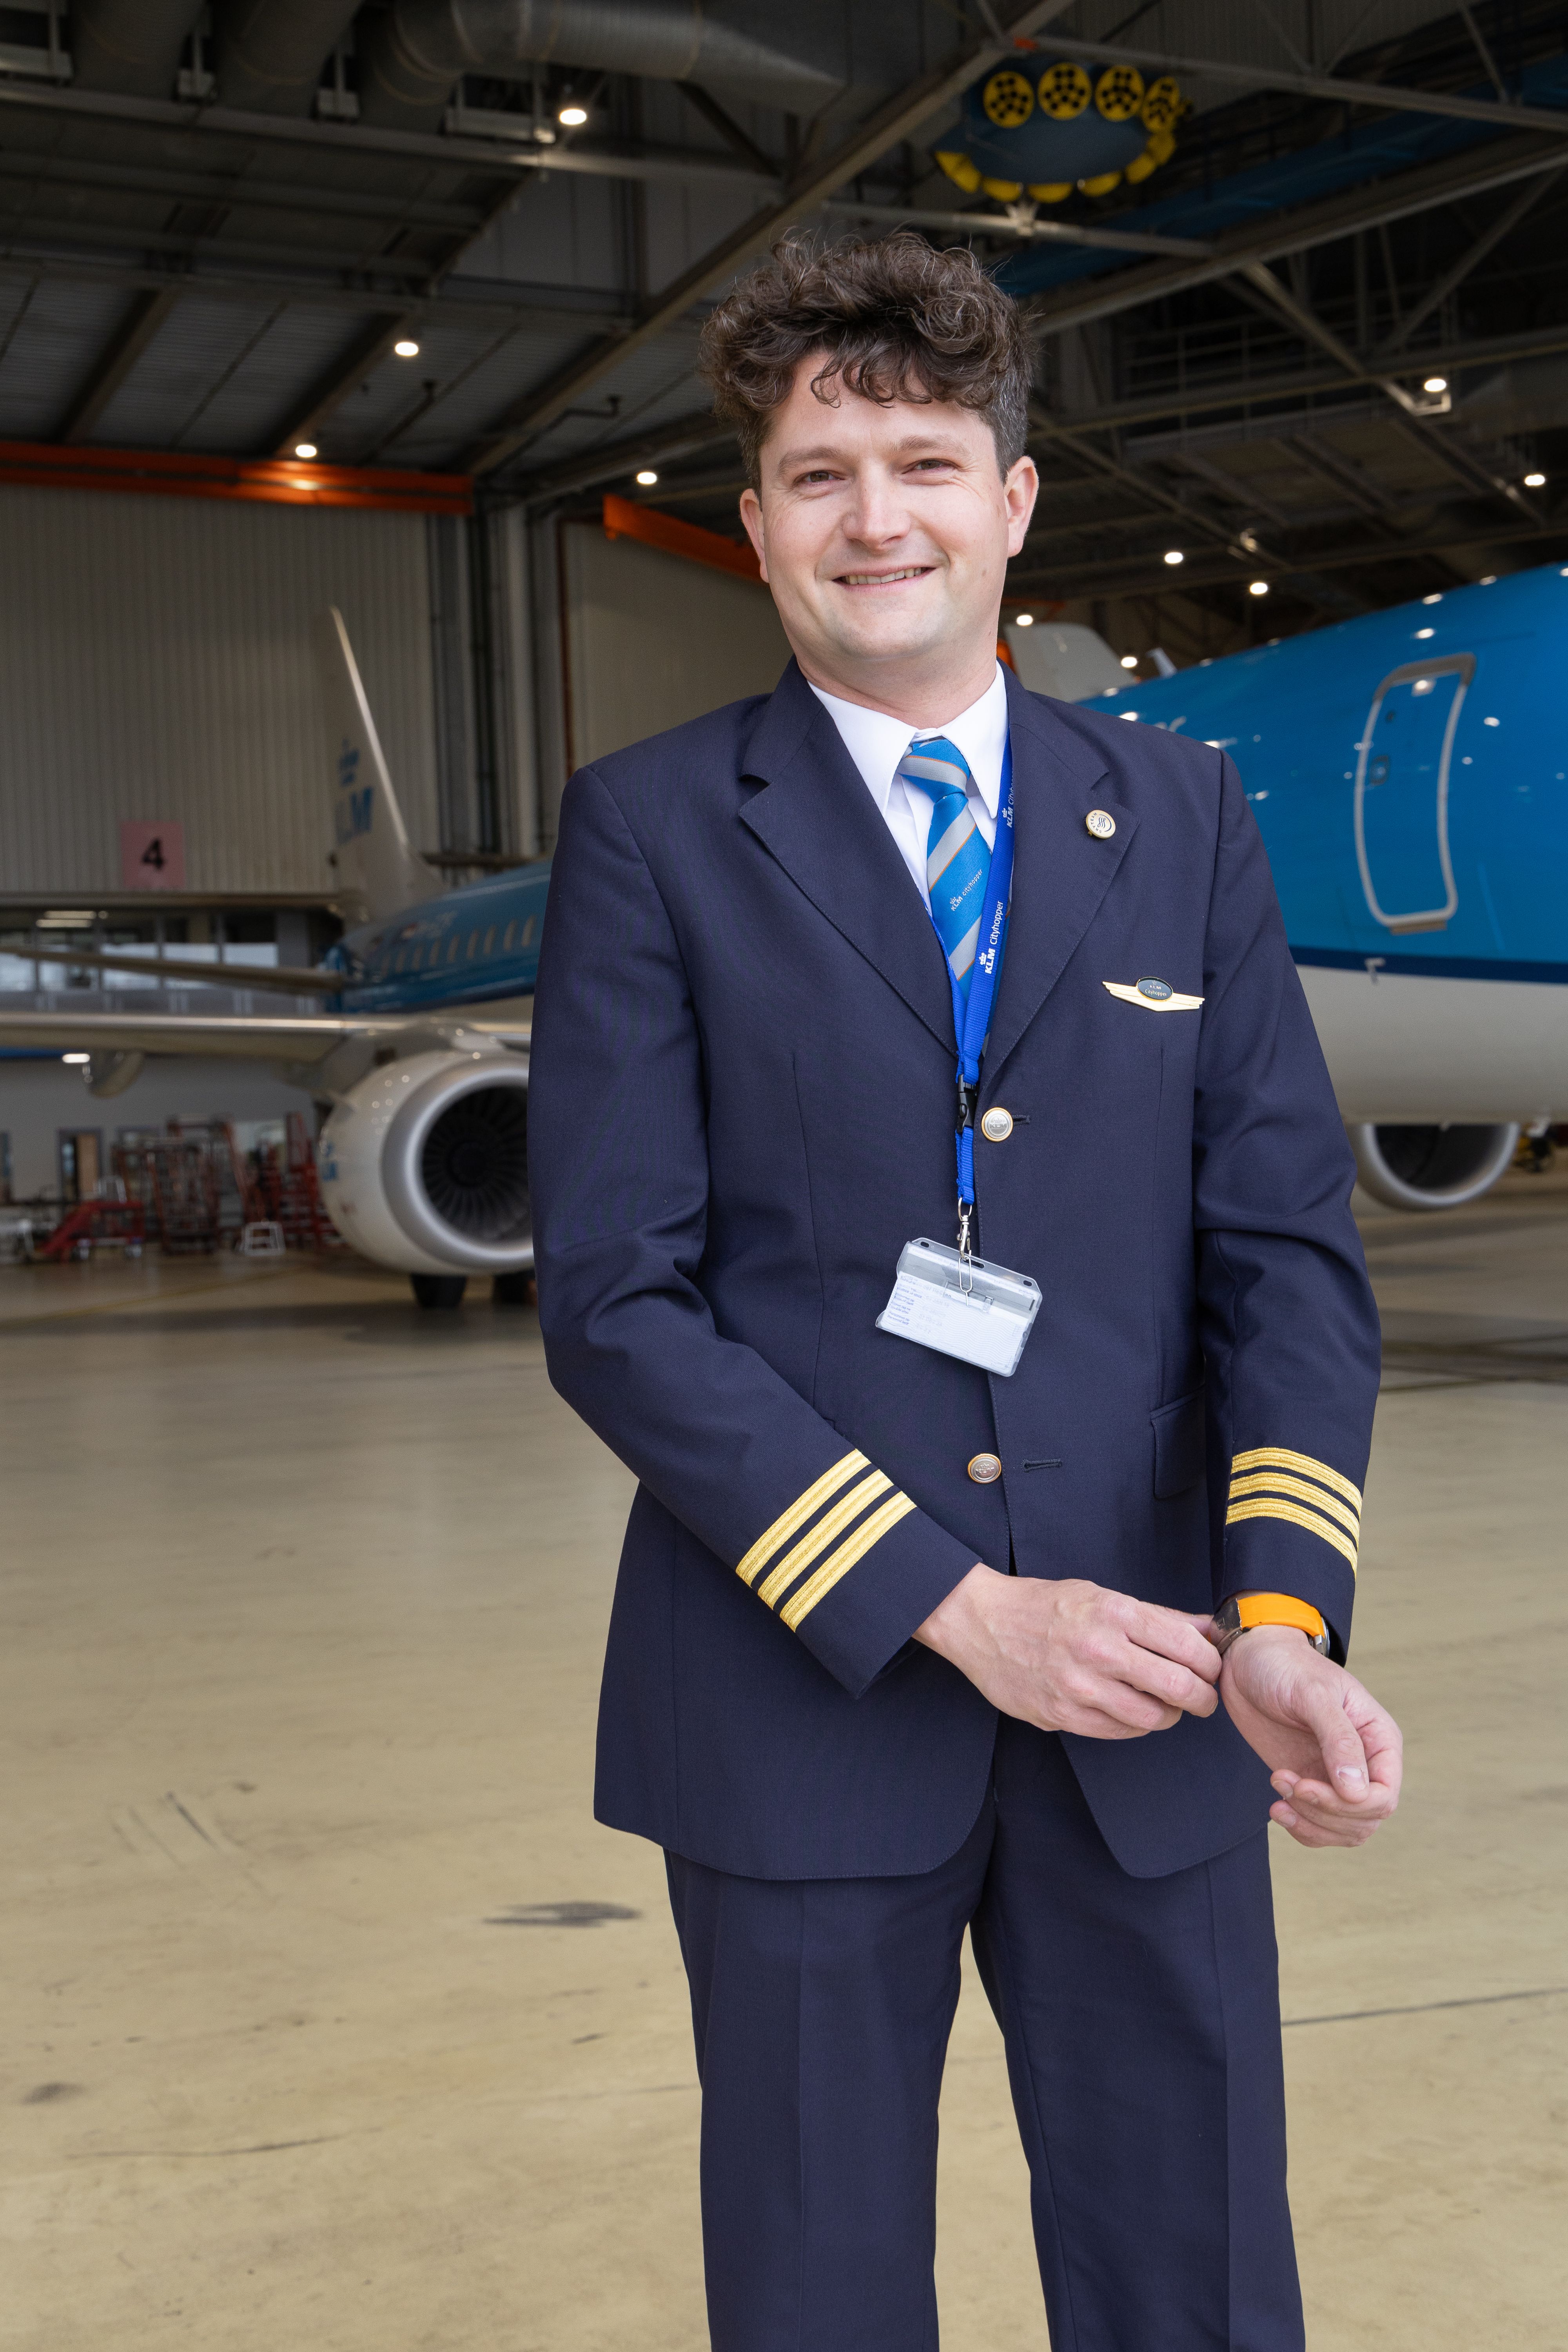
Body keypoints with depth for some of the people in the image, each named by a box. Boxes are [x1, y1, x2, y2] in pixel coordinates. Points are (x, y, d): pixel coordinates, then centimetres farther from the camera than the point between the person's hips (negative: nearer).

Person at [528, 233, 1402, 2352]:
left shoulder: (1184, 816, 7)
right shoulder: (651, 832, -1)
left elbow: (1289, 1242, 3)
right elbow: (616, 1300, -7)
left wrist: (1283, 1611, -13)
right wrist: (950, 1606, -13)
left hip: (1149, 1707, 3)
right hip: (805, 1702, -2)